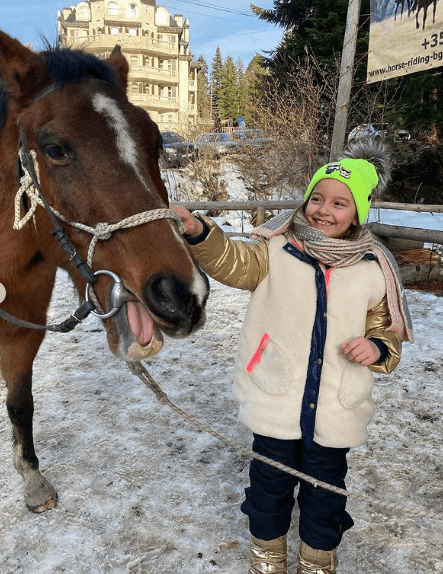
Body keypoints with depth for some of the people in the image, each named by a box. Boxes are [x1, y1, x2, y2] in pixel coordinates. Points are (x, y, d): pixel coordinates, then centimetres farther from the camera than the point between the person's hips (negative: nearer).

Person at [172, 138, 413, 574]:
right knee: (271, 482, 17)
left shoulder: (374, 270, 0)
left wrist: (377, 348, -11)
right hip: (275, 403, -1)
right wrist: (198, 231, -42)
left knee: (324, 490, 19)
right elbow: (233, 261, -24)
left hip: (336, 412, 2)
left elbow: (388, 329, 10)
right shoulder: (276, 251, -6)